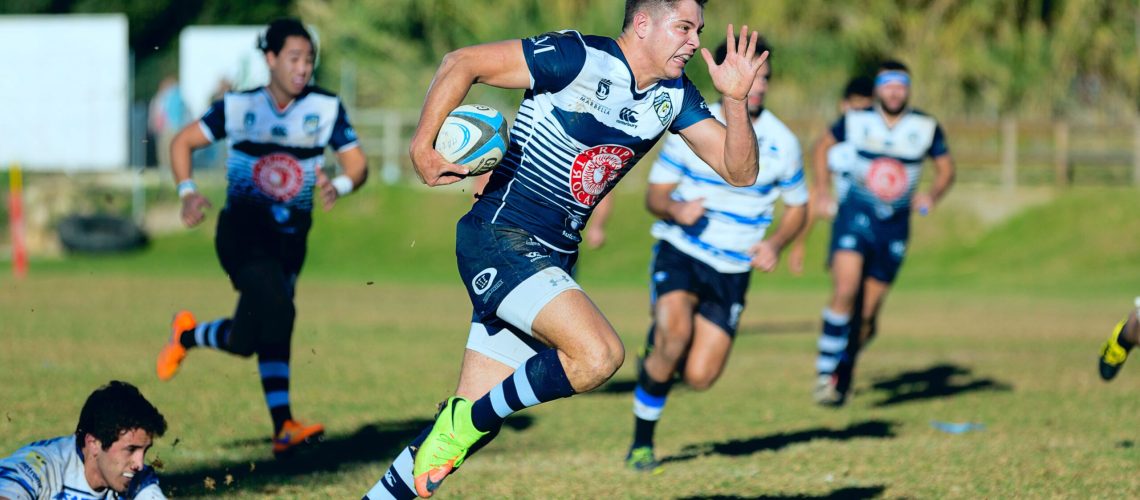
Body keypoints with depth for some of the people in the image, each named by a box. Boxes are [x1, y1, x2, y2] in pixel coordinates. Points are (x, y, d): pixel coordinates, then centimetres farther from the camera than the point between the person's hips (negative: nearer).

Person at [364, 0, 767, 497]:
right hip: (500, 238, -8)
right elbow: (462, 62, -11)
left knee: (474, 418, 6)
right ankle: (463, 423, -10)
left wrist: (736, 99, -10)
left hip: (552, 257, 8)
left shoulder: (674, 95, 8)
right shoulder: (578, 59, -15)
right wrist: (422, 147, -11)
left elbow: (739, 171, 6)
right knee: (599, 354, -27)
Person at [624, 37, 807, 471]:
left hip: (732, 270, 2)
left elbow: (797, 208, 11)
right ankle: (642, 443, -11)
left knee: (699, 377, -10)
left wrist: (775, 244, -10)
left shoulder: (782, 142, -2)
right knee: (674, 332, -31)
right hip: (680, 252, -2)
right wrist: (675, 209, -23)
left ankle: (658, 355, 29)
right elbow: (655, 194, 1)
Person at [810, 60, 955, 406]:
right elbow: (823, 147, 16)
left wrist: (932, 196, -6)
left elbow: (946, 168, 13)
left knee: (867, 315, 3)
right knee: (845, 291, -23)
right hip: (855, 217, -2)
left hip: (895, 226, 2)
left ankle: (844, 372, 25)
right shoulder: (855, 121, -1)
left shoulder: (926, 128, 0)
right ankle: (825, 372, -15)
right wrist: (823, 189, 6)